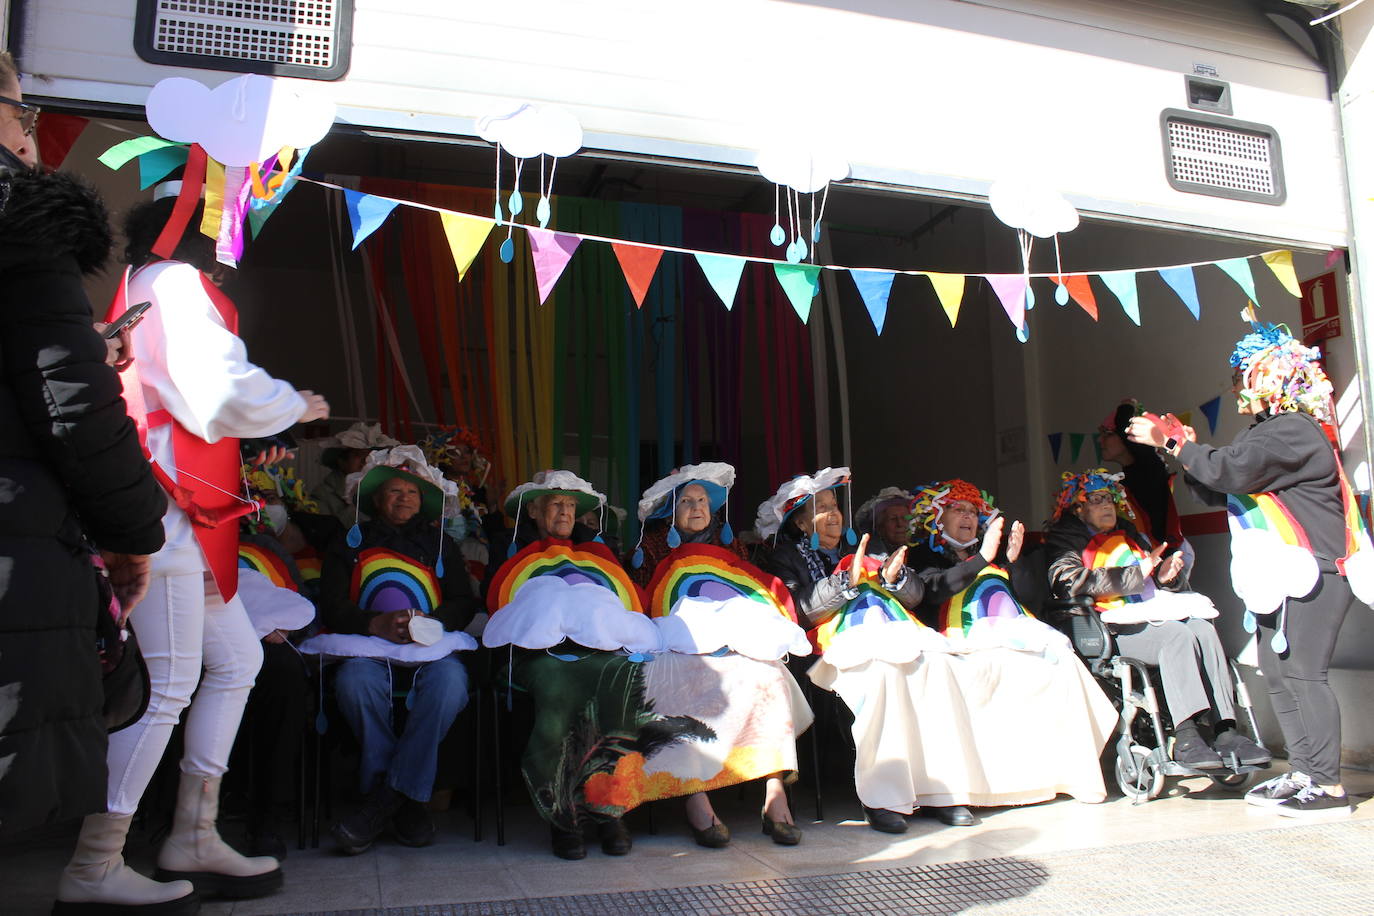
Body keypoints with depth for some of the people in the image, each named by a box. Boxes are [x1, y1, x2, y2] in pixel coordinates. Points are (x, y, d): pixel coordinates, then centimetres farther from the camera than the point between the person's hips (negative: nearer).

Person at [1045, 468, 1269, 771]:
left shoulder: (1130, 534, 27)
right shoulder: (1067, 539, 7)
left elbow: (1157, 578, 30)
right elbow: (1070, 581, -14)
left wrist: (1167, 575, 4)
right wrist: (1136, 575, -15)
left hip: (1155, 611, 6)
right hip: (1114, 627, -6)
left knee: (1204, 630, -22)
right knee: (1178, 636, -30)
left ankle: (1226, 731, -28)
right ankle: (1186, 738, -37)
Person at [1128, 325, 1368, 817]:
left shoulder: (1292, 430, -13)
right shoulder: (1266, 432, 19)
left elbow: (1230, 470, -26)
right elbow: (1217, 491, 18)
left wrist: (1173, 443, -17)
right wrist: (1186, 451, 5)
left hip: (1311, 573, -10)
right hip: (1283, 575, 10)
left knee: (1304, 674, -9)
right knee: (1277, 674, 11)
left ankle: (1329, 786, -3)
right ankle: (1302, 773, 18)